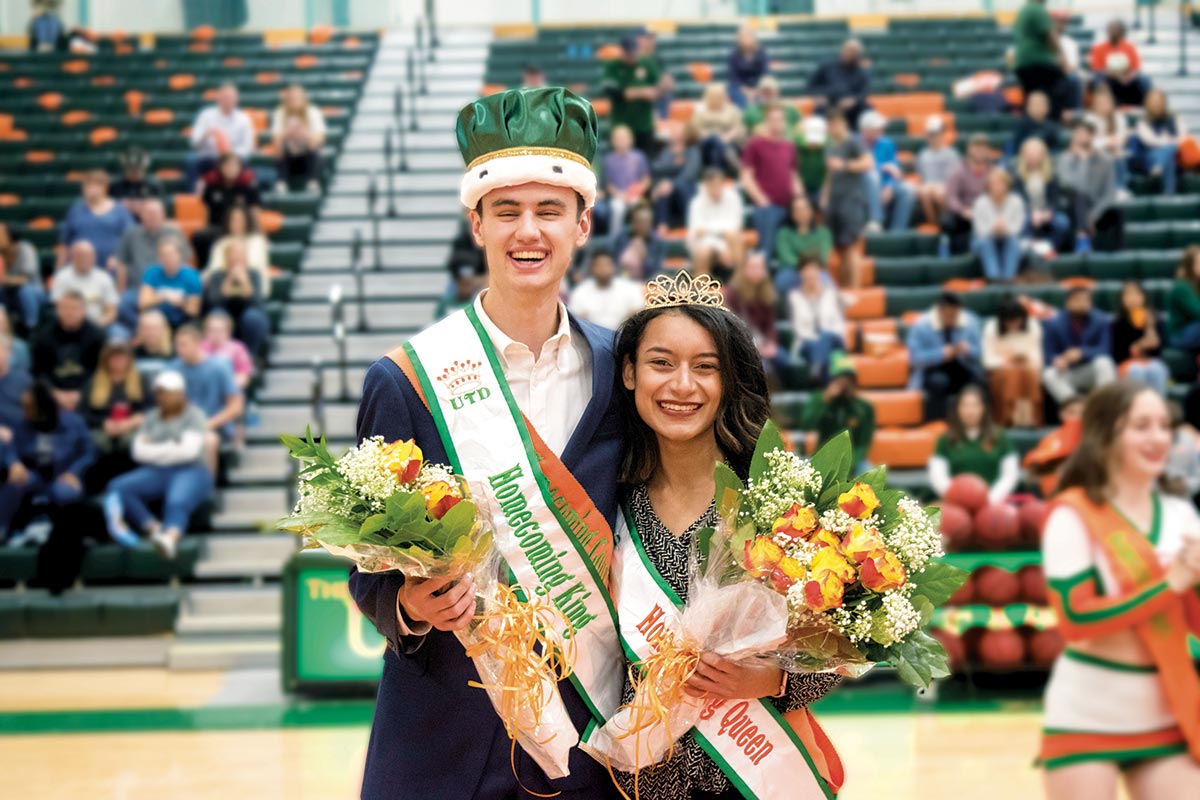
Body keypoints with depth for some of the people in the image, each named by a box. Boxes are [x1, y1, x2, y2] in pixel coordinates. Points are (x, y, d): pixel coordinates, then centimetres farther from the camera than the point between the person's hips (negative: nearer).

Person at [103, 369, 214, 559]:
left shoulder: (193, 416, 2)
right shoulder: (151, 417, 17)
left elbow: (189, 450, -11)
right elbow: (139, 451, 6)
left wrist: (156, 452, 0)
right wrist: (172, 449, -3)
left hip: (190, 473, -5)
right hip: (155, 474, 5)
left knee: (177, 502, -38)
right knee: (118, 488, -22)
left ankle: (171, 537, -70)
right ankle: (154, 527, -39)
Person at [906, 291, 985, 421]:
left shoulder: (970, 322, -4)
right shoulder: (922, 325, -13)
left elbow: (978, 353, 2)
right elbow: (915, 357, -14)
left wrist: (968, 350, -23)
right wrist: (942, 353, -28)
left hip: (963, 366, 2)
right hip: (933, 368, -2)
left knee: (980, 378, -31)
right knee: (938, 382, -38)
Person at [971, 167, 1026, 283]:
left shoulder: (1016, 202, -11)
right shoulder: (981, 203, -14)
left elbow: (1017, 228, -12)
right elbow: (980, 230, -14)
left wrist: (1005, 228, -34)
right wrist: (993, 228, -35)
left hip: (1007, 243, 1)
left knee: (1013, 239, -32)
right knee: (984, 241, -34)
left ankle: (1009, 275, -42)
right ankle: (994, 275, -48)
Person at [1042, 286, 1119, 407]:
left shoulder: (1101, 321, -6)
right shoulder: (1053, 324, -4)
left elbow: (1104, 351, -11)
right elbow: (1049, 356, -4)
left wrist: (1081, 353, -29)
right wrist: (1058, 360, -29)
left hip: (1094, 371, 0)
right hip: (1068, 374, 1)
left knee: (1103, 362, -32)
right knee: (1048, 374, -29)